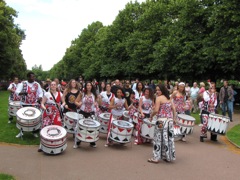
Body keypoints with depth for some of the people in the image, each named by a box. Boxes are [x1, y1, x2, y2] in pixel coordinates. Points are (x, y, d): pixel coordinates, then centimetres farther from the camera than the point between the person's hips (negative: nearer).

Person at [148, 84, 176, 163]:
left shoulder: (159, 98, -7)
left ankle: (156, 158, 5)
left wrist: (151, 116, 0)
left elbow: (156, 110, -14)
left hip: (161, 121, -7)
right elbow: (174, 109, 9)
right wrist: (174, 118, 14)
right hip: (169, 120, 7)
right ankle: (168, 156, 20)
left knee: (158, 138, 0)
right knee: (169, 138, 11)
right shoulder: (169, 99, 14)